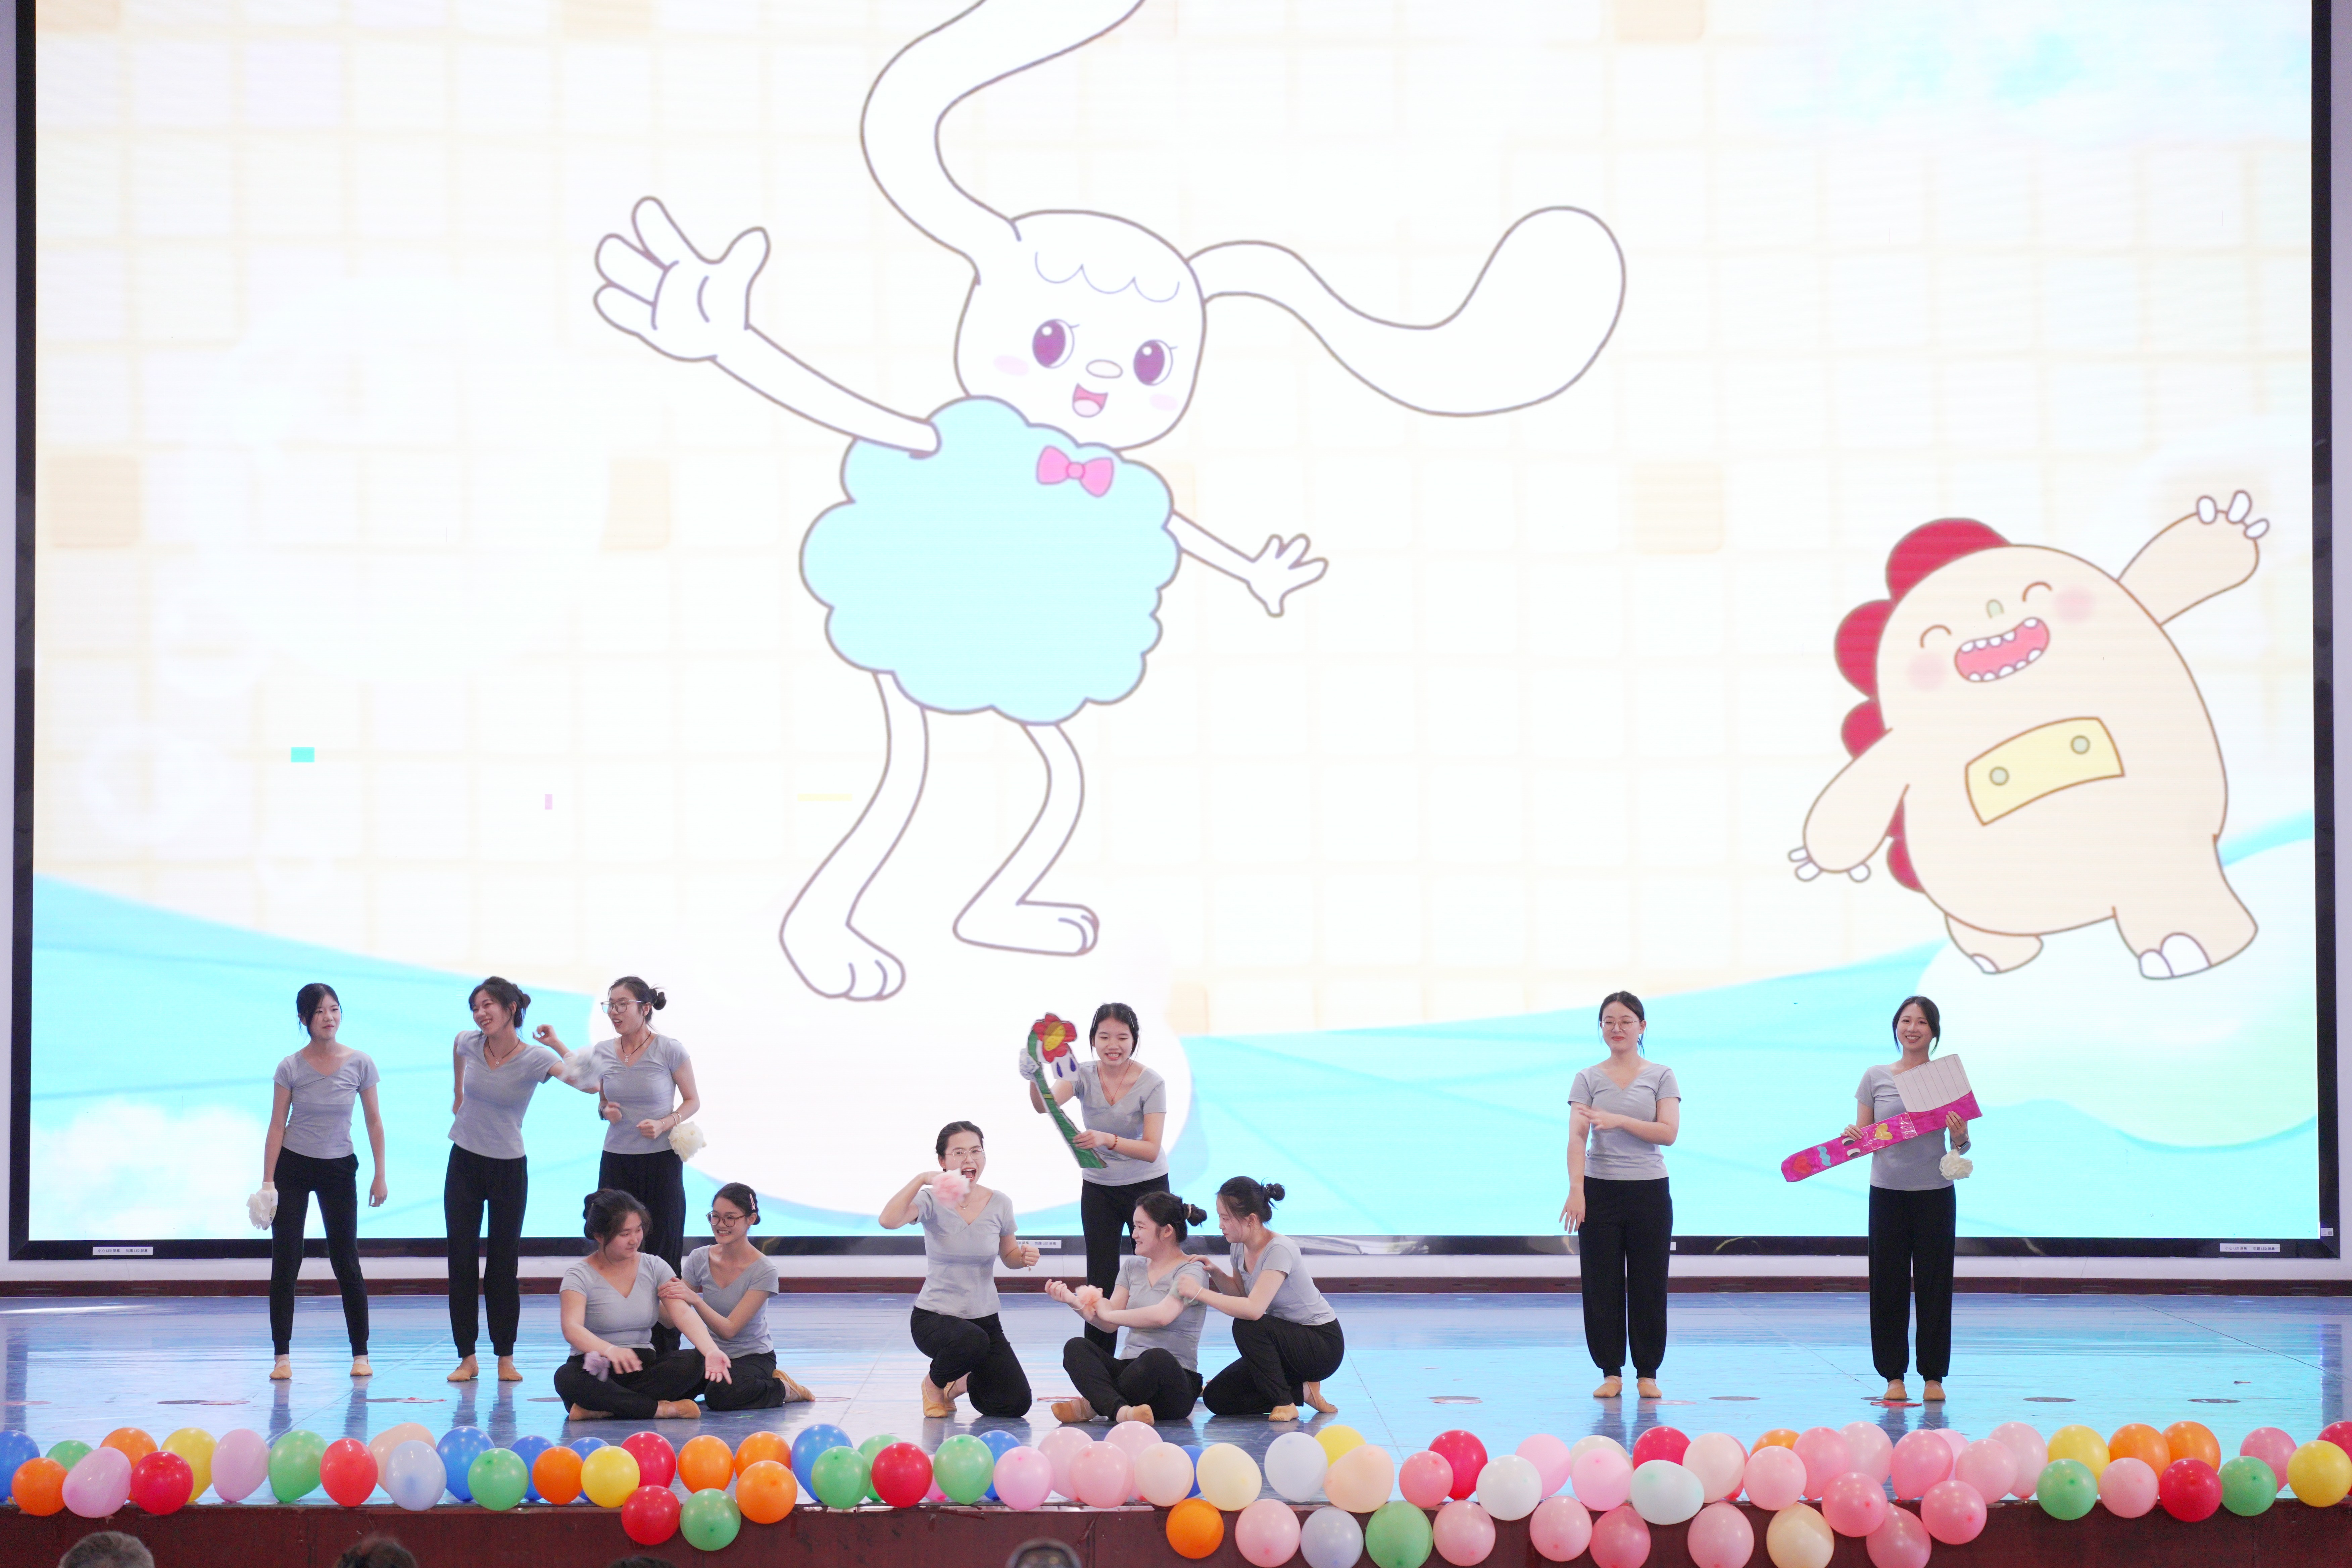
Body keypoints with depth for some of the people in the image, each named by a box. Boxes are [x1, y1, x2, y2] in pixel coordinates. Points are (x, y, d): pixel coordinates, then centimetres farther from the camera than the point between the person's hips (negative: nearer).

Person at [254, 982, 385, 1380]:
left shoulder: (360, 1064, -6)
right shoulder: (291, 1068, -8)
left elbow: (374, 1121, 0)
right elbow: (277, 1126, -5)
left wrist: (380, 1175, -3)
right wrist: (267, 1183, -9)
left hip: (339, 1169, 1)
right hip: (293, 1167, 0)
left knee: (347, 1263, 3)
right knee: (285, 1264, -2)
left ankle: (360, 1354, 11)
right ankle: (283, 1357, 1)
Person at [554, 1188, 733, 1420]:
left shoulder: (655, 1268, 6)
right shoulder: (580, 1276, -6)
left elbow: (683, 1314, -8)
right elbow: (571, 1328, -23)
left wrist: (711, 1350, -29)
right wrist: (610, 1350, -46)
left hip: (643, 1365, 4)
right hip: (596, 1370, -3)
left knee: (695, 1362, -26)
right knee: (567, 1378, -37)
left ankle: (602, 1409, -27)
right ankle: (661, 1409, -30)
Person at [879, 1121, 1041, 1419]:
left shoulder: (999, 1205, -2)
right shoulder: (932, 1201, -12)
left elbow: (1009, 1257, 11)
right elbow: (888, 1221, -31)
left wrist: (1024, 1257, -11)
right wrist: (921, 1179, -38)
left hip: (985, 1318, 4)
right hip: (934, 1317, -4)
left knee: (1016, 1404, -11)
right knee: (972, 1341, -40)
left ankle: (962, 1384, 25)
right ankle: (934, 1382, -2)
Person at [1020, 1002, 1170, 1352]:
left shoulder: (1151, 1084, -17)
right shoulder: (1085, 1075, -10)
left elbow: (1151, 1150, -24)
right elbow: (1045, 1106, -27)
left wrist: (1107, 1140, -42)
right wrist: (1034, 1080, -50)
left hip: (1148, 1187, -2)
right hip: (1098, 1189, 2)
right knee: (1101, 1282, -2)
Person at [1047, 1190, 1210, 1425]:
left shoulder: (1192, 1271, -3)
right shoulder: (1132, 1267, 19)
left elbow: (1163, 1315, -21)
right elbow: (1110, 1324, 12)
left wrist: (1108, 1313, -12)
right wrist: (1074, 1302, -4)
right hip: (1129, 1367, 6)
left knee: (1158, 1358, -41)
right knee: (1076, 1347, -22)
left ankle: (1095, 1404, -23)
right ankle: (1120, 1410, -47)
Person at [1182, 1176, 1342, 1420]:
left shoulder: (1280, 1250, -27)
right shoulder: (1241, 1247, -2)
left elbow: (1254, 1309, -38)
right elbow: (1240, 1292, 16)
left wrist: (1200, 1293, -33)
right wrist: (1215, 1273, -4)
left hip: (1323, 1347, -8)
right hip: (1287, 1341, 8)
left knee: (1246, 1326, -34)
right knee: (1216, 1399, -5)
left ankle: (1284, 1402, -17)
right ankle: (1303, 1391, 6)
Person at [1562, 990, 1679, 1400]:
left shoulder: (1661, 1077, 3)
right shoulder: (1589, 1079, 2)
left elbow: (1669, 1132, -9)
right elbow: (1577, 1136, -9)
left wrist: (1619, 1120, -22)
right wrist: (1576, 1190, -23)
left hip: (1649, 1192, 0)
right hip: (1602, 1191, 0)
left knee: (1648, 1285, 3)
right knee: (1602, 1284, 2)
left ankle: (1648, 1373, 12)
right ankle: (1611, 1372, 11)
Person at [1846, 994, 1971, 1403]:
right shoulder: (1875, 1079, 4)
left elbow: (1960, 1145, 5)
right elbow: (1862, 1137, 7)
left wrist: (1960, 1140, -17)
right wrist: (1853, 1138, -15)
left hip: (1935, 1194, -1)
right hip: (1887, 1192, 1)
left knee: (1934, 1283, 3)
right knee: (1888, 1284, 2)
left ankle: (1934, 1376, 11)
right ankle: (1894, 1375, 10)